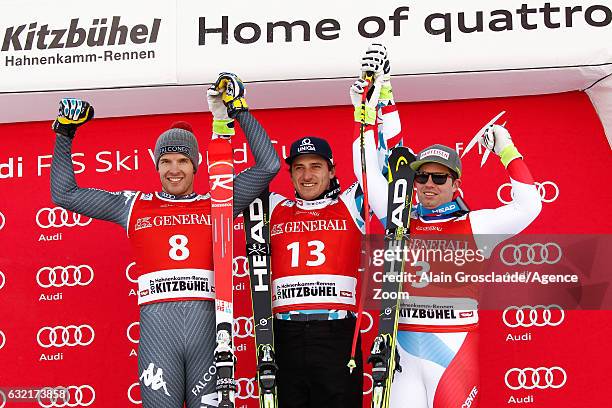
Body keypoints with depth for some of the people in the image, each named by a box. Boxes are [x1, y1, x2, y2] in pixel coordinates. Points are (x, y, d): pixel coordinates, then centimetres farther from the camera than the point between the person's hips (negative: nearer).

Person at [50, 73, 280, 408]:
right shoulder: (134, 206, 15)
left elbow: (268, 165, 11)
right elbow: (64, 194, 19)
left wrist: (239, 112, 10)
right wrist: (64, 136, 17)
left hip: (207, 321, 0)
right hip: (157, 321, 0)